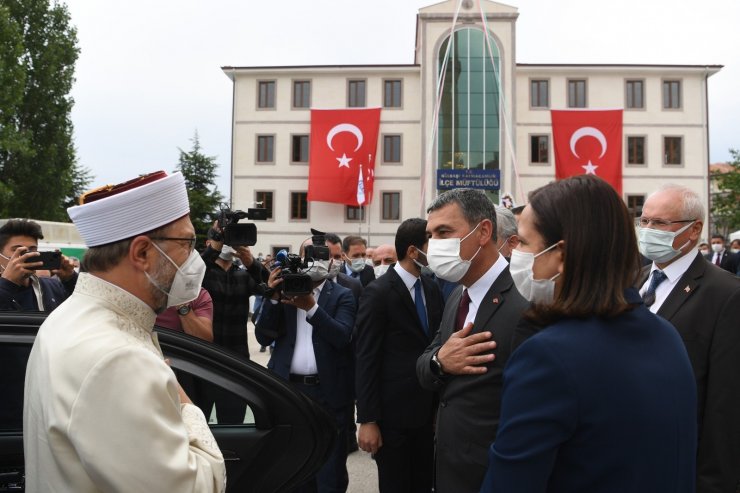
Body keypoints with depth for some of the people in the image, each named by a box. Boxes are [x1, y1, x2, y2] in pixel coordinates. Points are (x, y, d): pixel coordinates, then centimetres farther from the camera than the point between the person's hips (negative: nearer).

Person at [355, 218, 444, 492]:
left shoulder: (432, 289, 5)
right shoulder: (378, 292, -13)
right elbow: (365, 359, -14)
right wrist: (367, 420, -15)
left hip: (427, 410, 6)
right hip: (393, 412, -6)